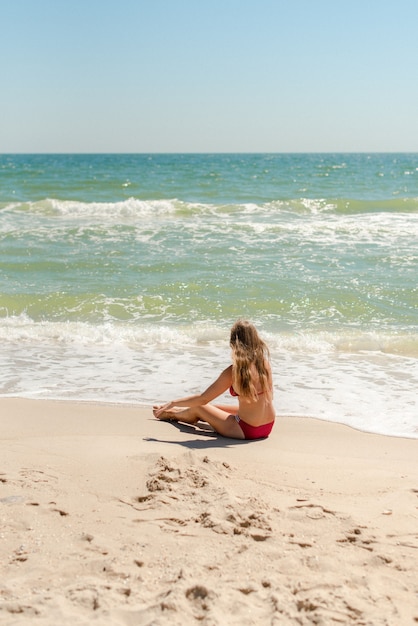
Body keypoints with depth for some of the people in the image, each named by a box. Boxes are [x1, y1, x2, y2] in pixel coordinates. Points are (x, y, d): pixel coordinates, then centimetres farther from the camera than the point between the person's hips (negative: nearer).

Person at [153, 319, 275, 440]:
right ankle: (180, 411, 55)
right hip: (268, 427, 6)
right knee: (214, 407, 29)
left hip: (246, 431, -6)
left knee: (198, 408, 19)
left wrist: (173, 403, 0)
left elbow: (203, 399, -12)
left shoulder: (233, 371, -19)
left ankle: (171, 414, 50)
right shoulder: (264, 362, -4)